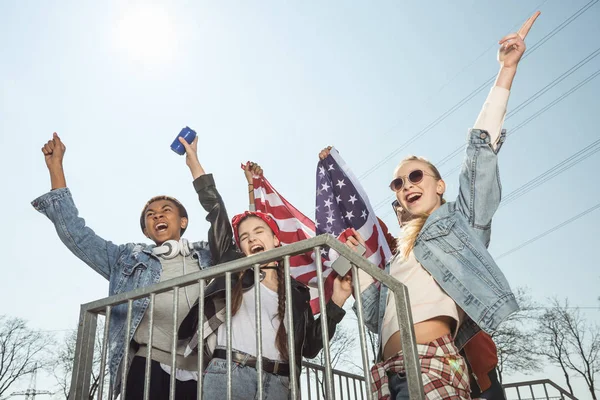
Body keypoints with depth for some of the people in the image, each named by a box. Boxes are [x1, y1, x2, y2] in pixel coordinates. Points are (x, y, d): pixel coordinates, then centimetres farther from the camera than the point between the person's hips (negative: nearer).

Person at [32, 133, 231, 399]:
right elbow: (74, 234, 19)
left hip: (202, 373, 1)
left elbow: (219, 213, 6)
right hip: (150, 367, 0)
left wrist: (194, 163, 12)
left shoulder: (206, 254, 18)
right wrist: (55, 166, 19)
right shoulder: (128, 258, 20)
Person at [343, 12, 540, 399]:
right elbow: (377, 317, 24)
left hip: (431, 364, -6)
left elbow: (482, 146, 5)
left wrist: (507, 70, 0)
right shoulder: (399, 257, 29)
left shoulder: (459, 217, 14)